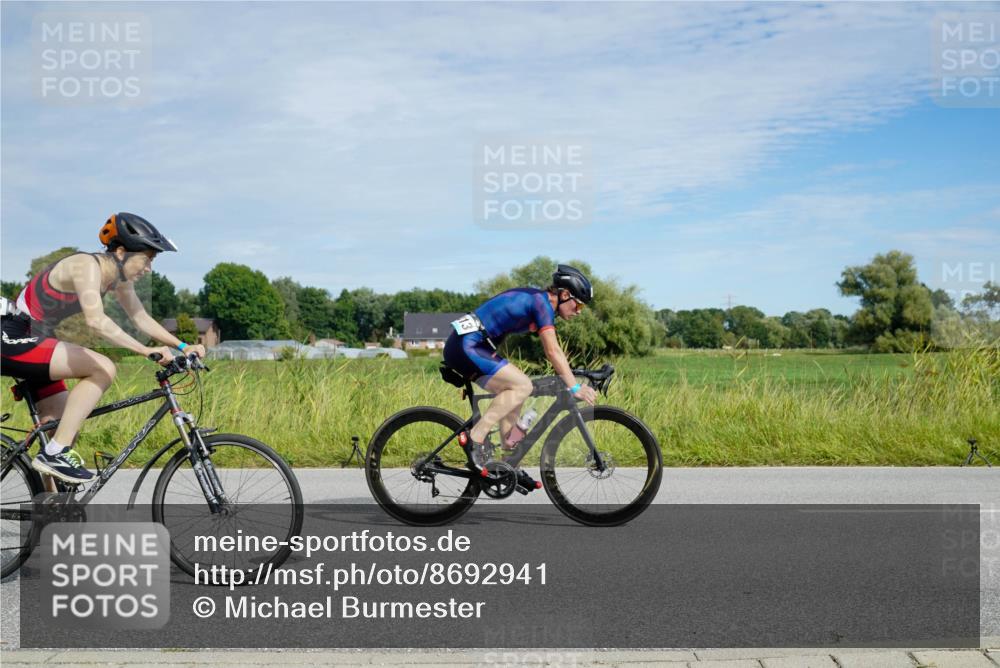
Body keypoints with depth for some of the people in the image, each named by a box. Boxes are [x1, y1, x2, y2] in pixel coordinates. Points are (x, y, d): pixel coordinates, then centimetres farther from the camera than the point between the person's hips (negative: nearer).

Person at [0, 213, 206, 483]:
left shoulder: (119, 278, 3)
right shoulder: (87, 265, -23)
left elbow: (142, 319, 9)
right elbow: (96, 320, -37)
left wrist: (183, 346, -1)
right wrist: (146, 351, -40)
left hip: (34, 342, 9)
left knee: (66, 427, 8)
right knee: (103, 369, -22)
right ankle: (53, 455, -20)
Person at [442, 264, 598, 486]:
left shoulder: (536, 299, 18)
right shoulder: (541, 302, -12)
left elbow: (551, 350, 26)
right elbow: (553, 351, -17)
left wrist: (566, 377, 25)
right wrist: (575, 387, -15)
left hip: (465, 346, 10)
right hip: (466, 346, -10)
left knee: (514, 393, 12)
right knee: (522, 386, -15)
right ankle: (475, 437, -14)